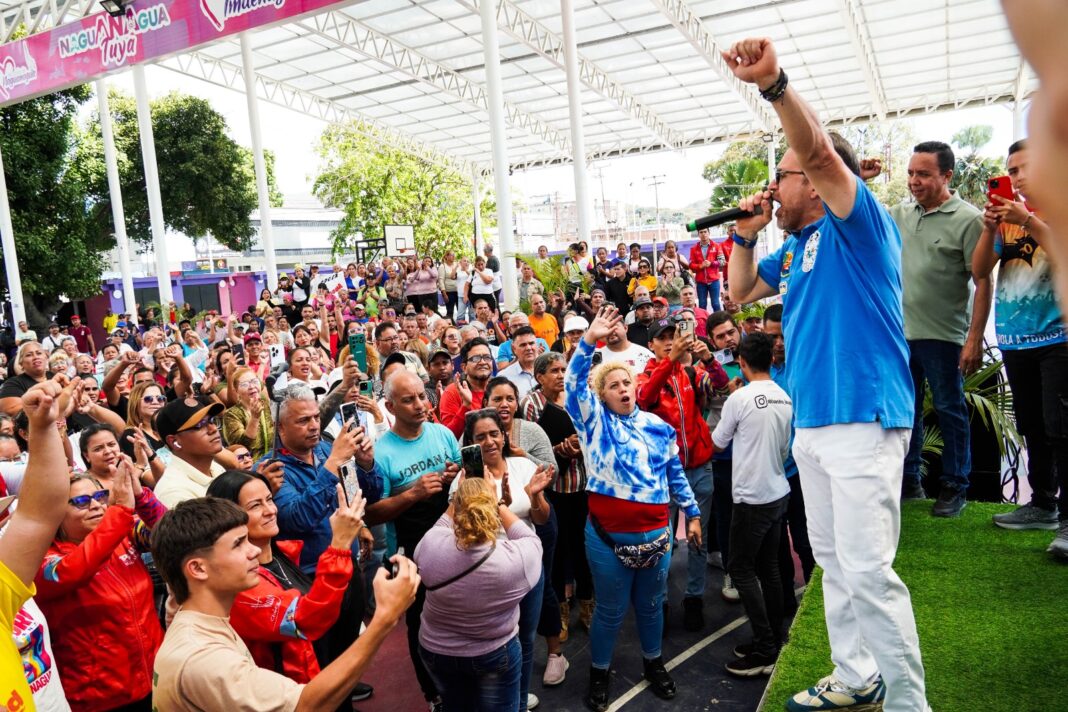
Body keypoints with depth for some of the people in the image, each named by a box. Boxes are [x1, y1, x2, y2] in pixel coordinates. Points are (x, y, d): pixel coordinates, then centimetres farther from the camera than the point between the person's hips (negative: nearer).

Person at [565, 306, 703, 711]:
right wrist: (590, 340, -29)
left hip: (655, 533, 3)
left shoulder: (659, 427, 6)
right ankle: (599, 672, 30)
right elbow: (574, 383, -18)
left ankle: (653, 662, 41)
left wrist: (692, 514, 13)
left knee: (651, 604, 19)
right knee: (610, 609, 10)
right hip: (607, 536, -3)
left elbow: (675, 474, 12)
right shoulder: (595, 421, -3)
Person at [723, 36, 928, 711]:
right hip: (811, 421, 9)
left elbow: (818, 151, -25)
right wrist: (747, 231, 12)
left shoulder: (860, 224, -7)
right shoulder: (793, 249, 16)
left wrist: (774, 83, -36)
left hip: (862, 418, -9)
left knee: (868, 571, -7)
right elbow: (740, 291, 25)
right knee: (833, 560, 16)